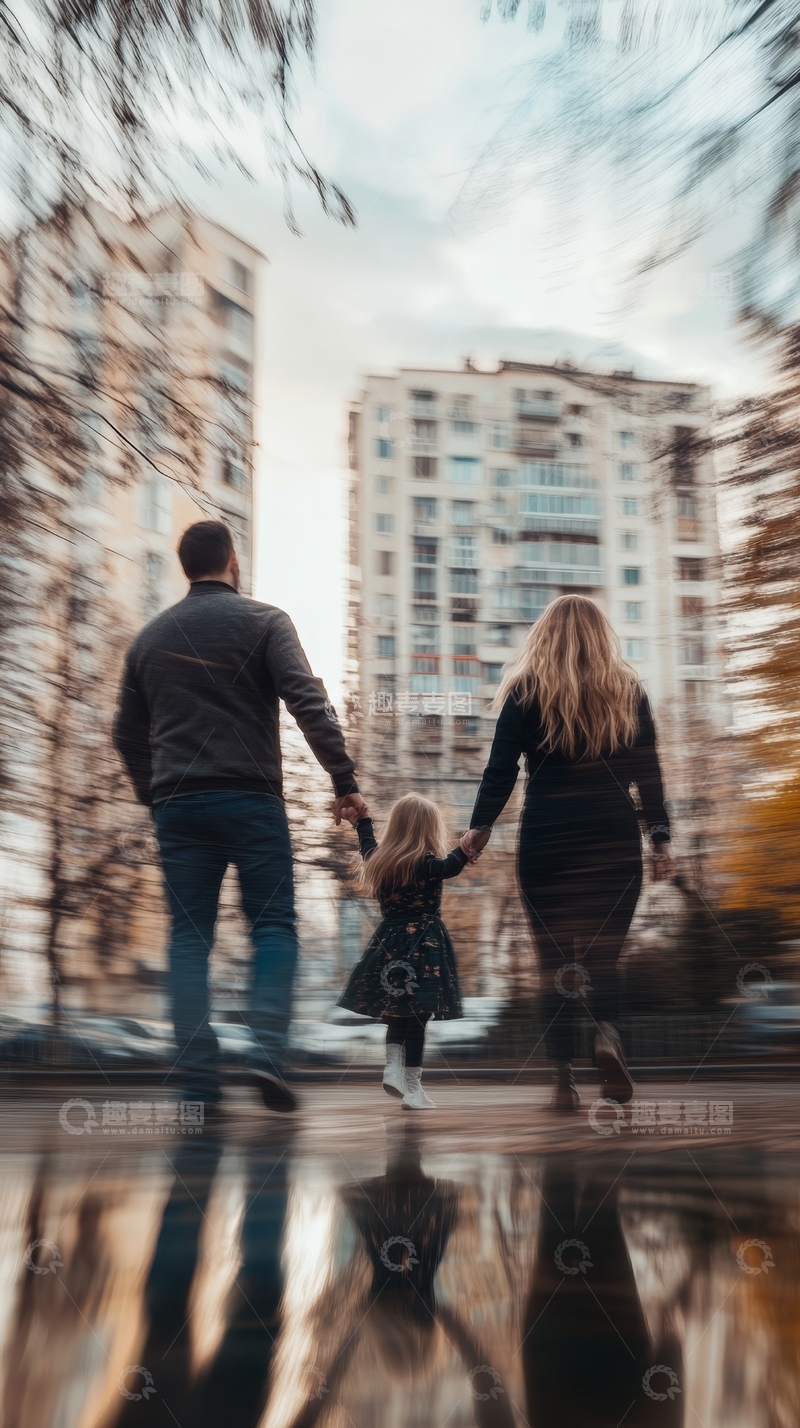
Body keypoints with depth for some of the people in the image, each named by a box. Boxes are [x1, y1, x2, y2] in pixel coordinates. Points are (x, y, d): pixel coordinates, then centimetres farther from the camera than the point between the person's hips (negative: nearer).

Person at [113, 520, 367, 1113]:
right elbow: (309, 703, -10)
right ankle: (268, 1052, -12)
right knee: (274, 926, 3)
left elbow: (128, 734, 20)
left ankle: (199, 1077, 2)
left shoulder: (150, 636, 16)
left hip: (177, 804, 4)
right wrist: (346, 782, -10)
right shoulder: (264, 620, 1)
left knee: (189, 936, 5)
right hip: (251, 798, -3)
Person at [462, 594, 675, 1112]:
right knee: (603, 952, 10)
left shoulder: (526, 690, 2)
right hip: (614, 837, 1)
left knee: (555, 957, 6)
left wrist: (481, 827, 5)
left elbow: (502, 767, -2)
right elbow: (649, 772, 4)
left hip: (546, 840, -1)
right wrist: (661, 839, 7)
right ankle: (608, 1031, -18)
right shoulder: (628, 690, 6)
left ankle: (565, 1078, 2)